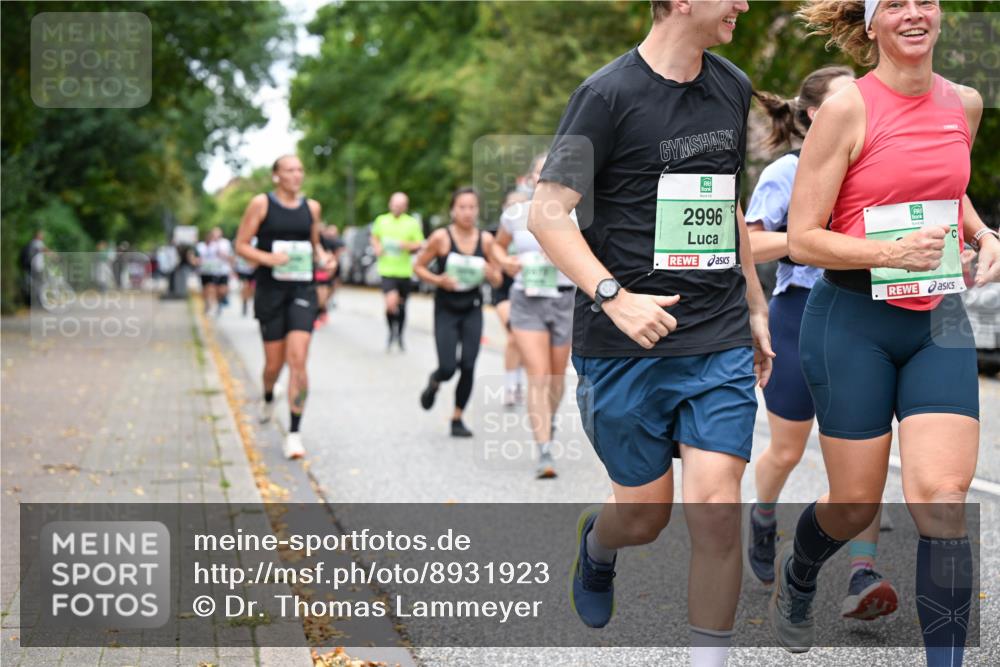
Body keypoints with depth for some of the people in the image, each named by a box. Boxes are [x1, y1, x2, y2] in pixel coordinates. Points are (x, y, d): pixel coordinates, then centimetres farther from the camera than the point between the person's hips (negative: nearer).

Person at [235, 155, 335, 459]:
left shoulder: (311, 207, 9)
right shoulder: (261, 203, -1)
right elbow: (241, 245, -2)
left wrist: (322, 257, 1)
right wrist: (269, 258, -19)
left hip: (302, 291, 1)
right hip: (271, 290, -1)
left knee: (298, 359, -13)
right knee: (274, 362, 6)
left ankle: (294, 434, -9)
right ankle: (268, 398, 43)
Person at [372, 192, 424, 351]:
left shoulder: (412, 223, 1)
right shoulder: (381, 220, 6)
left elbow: (419, 244, 2)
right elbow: (374, 237, 21)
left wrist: (409, 245, -18)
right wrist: (377, 247, 0)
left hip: (404, 271, 1)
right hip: (387, 270, -1)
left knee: (401, 305, 13)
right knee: (391, 302, -19)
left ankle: (399, 336, 33)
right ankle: (391, 333, 7)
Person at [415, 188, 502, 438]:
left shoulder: (486, 239, -1)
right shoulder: (441, 237, -9)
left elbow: (497, 281, 7)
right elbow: (418, 267, -1)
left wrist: (490, 273, -16)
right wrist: (438, 280, -17)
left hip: (472, 310, 2)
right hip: (446, 310, -2)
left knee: (468, 367, -4)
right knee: (448, 368, -9)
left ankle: (457, 418, 13)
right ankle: (434, 382, 28)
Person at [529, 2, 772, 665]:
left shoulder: (733, 88, 11)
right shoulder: (609, 93, -8)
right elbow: (547, 214, -11)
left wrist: (756, 308, 22)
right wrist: (614, 296, -21)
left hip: (721, 344, 4)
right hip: (626, 345, -4)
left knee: (716, 510, -8)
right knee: (645, 515, 9)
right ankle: (595, 543, 46)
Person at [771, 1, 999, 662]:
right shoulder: (847, 110, -10)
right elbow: (801, 239, -10)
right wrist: (891, 252, -23)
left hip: (939, 320, 4)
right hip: (855, 320, -4)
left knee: (943, 498, -9)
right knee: (856, 507, 7)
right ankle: (796, 571, 42)